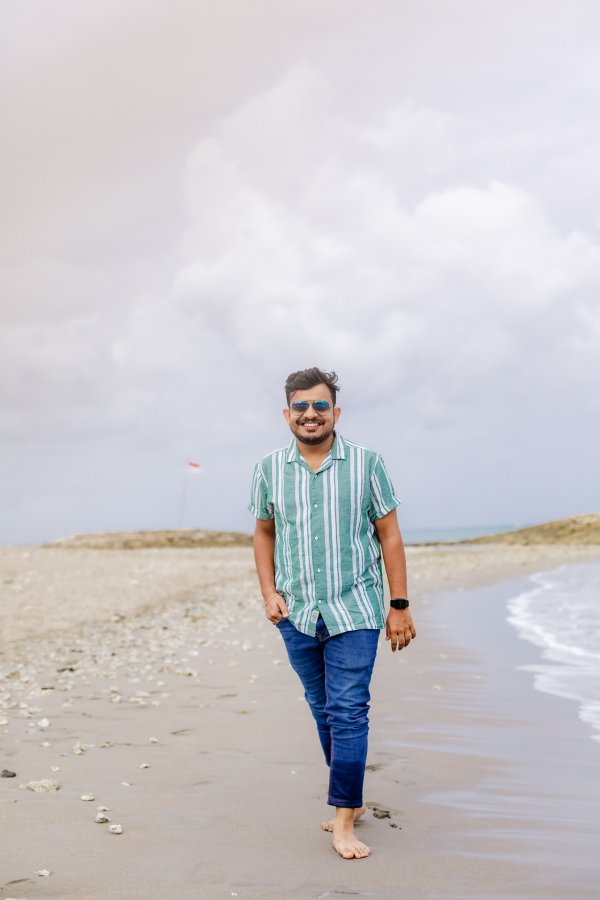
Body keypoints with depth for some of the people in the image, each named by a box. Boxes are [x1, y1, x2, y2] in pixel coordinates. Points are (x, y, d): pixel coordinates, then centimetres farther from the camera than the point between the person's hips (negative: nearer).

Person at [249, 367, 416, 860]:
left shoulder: (367, 464, -3)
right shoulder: (269, 469, 4)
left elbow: (389, 536, 0)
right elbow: (264, 533, 15)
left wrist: (400, 606, -3)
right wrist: (269, 593, 4)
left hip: (354, 611, -3)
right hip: (297, 615, 3)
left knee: (349, 712, -8)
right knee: (324, 710, 13)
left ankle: (344, 820, -3)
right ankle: (352, 798, 28)